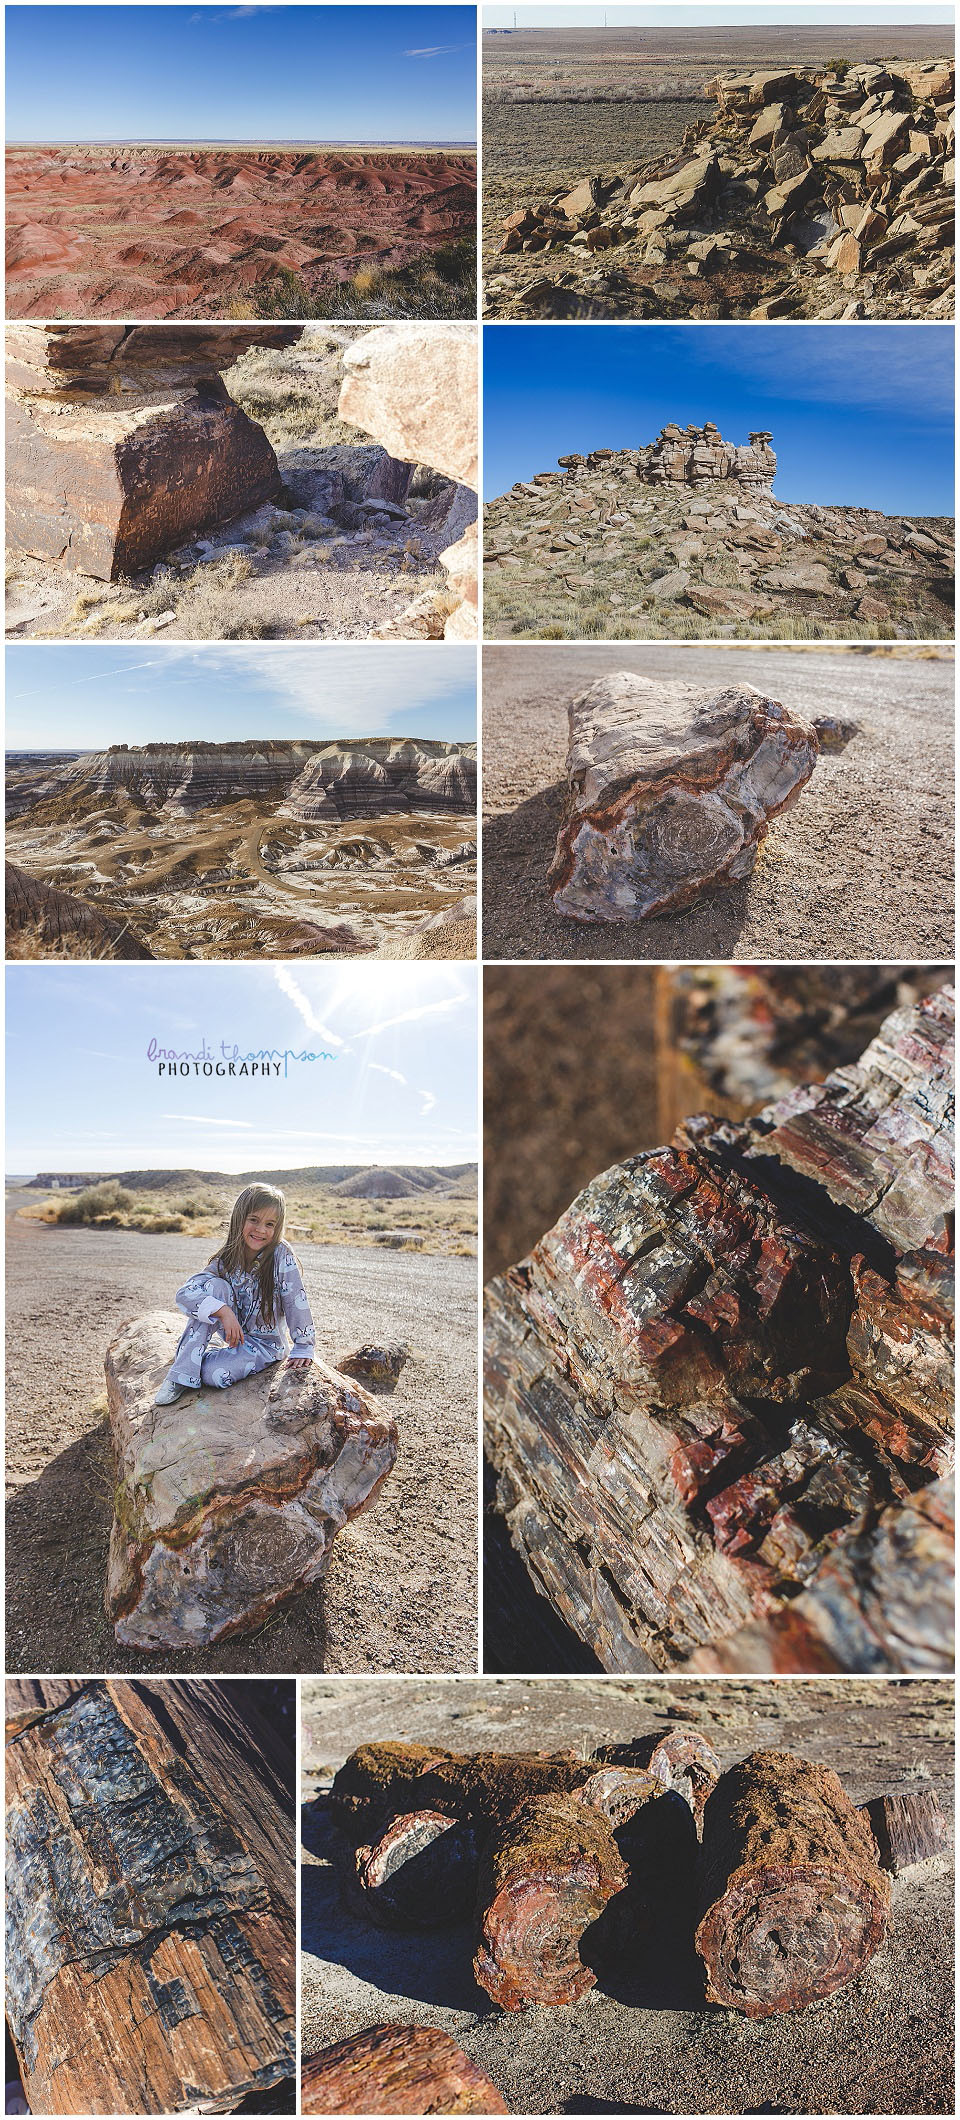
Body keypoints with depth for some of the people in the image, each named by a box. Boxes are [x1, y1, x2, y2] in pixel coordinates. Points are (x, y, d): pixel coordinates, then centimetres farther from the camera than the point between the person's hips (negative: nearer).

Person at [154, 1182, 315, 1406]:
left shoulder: (281, 1255, -19)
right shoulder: (226, 1260, -10)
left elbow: (296, 1302, -15)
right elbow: (183, 1294, -20)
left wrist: (303, 1349, -12)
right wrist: (224, 1311, -34)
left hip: (265, 1344, -4)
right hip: (234, 1334, 4)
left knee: (214, 1374, -32)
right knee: (215, 1285, -25)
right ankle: (182, 1375, -21)